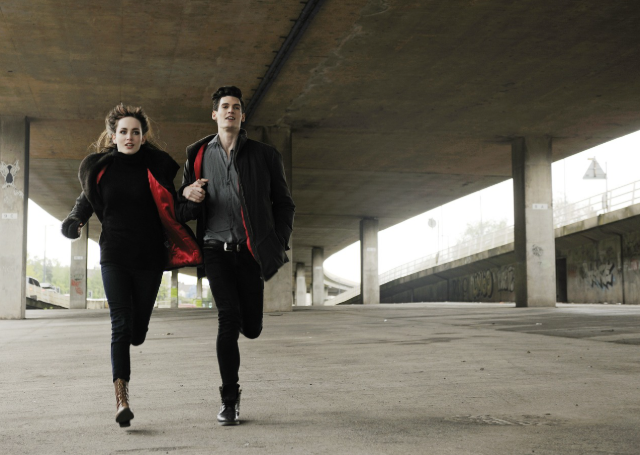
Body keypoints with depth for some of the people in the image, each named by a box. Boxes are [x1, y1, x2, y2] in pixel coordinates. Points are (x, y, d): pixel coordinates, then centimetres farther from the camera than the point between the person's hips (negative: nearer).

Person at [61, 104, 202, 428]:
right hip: (114, 256, 0)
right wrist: (75, 220, -1)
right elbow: (87, 199, 19)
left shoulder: (157, 166, 1)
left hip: (149, 257, 0)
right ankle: (121, 398, -12)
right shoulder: (99, 168, 4)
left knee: (137, 331, 7)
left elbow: (172, 208, 7)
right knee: (120, 325, -11)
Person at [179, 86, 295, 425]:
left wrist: (279, 243, 0)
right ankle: (229, 400, -4)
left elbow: (283, 203, 12)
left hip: (250, 252, 1)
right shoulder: (198, 155, 11)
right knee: (229, 319, -15)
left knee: (251, 328, 0)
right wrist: (187, 193, -7)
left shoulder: (263, 155, 8)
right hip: (216, 250, 0)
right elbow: (184, 204, 18)